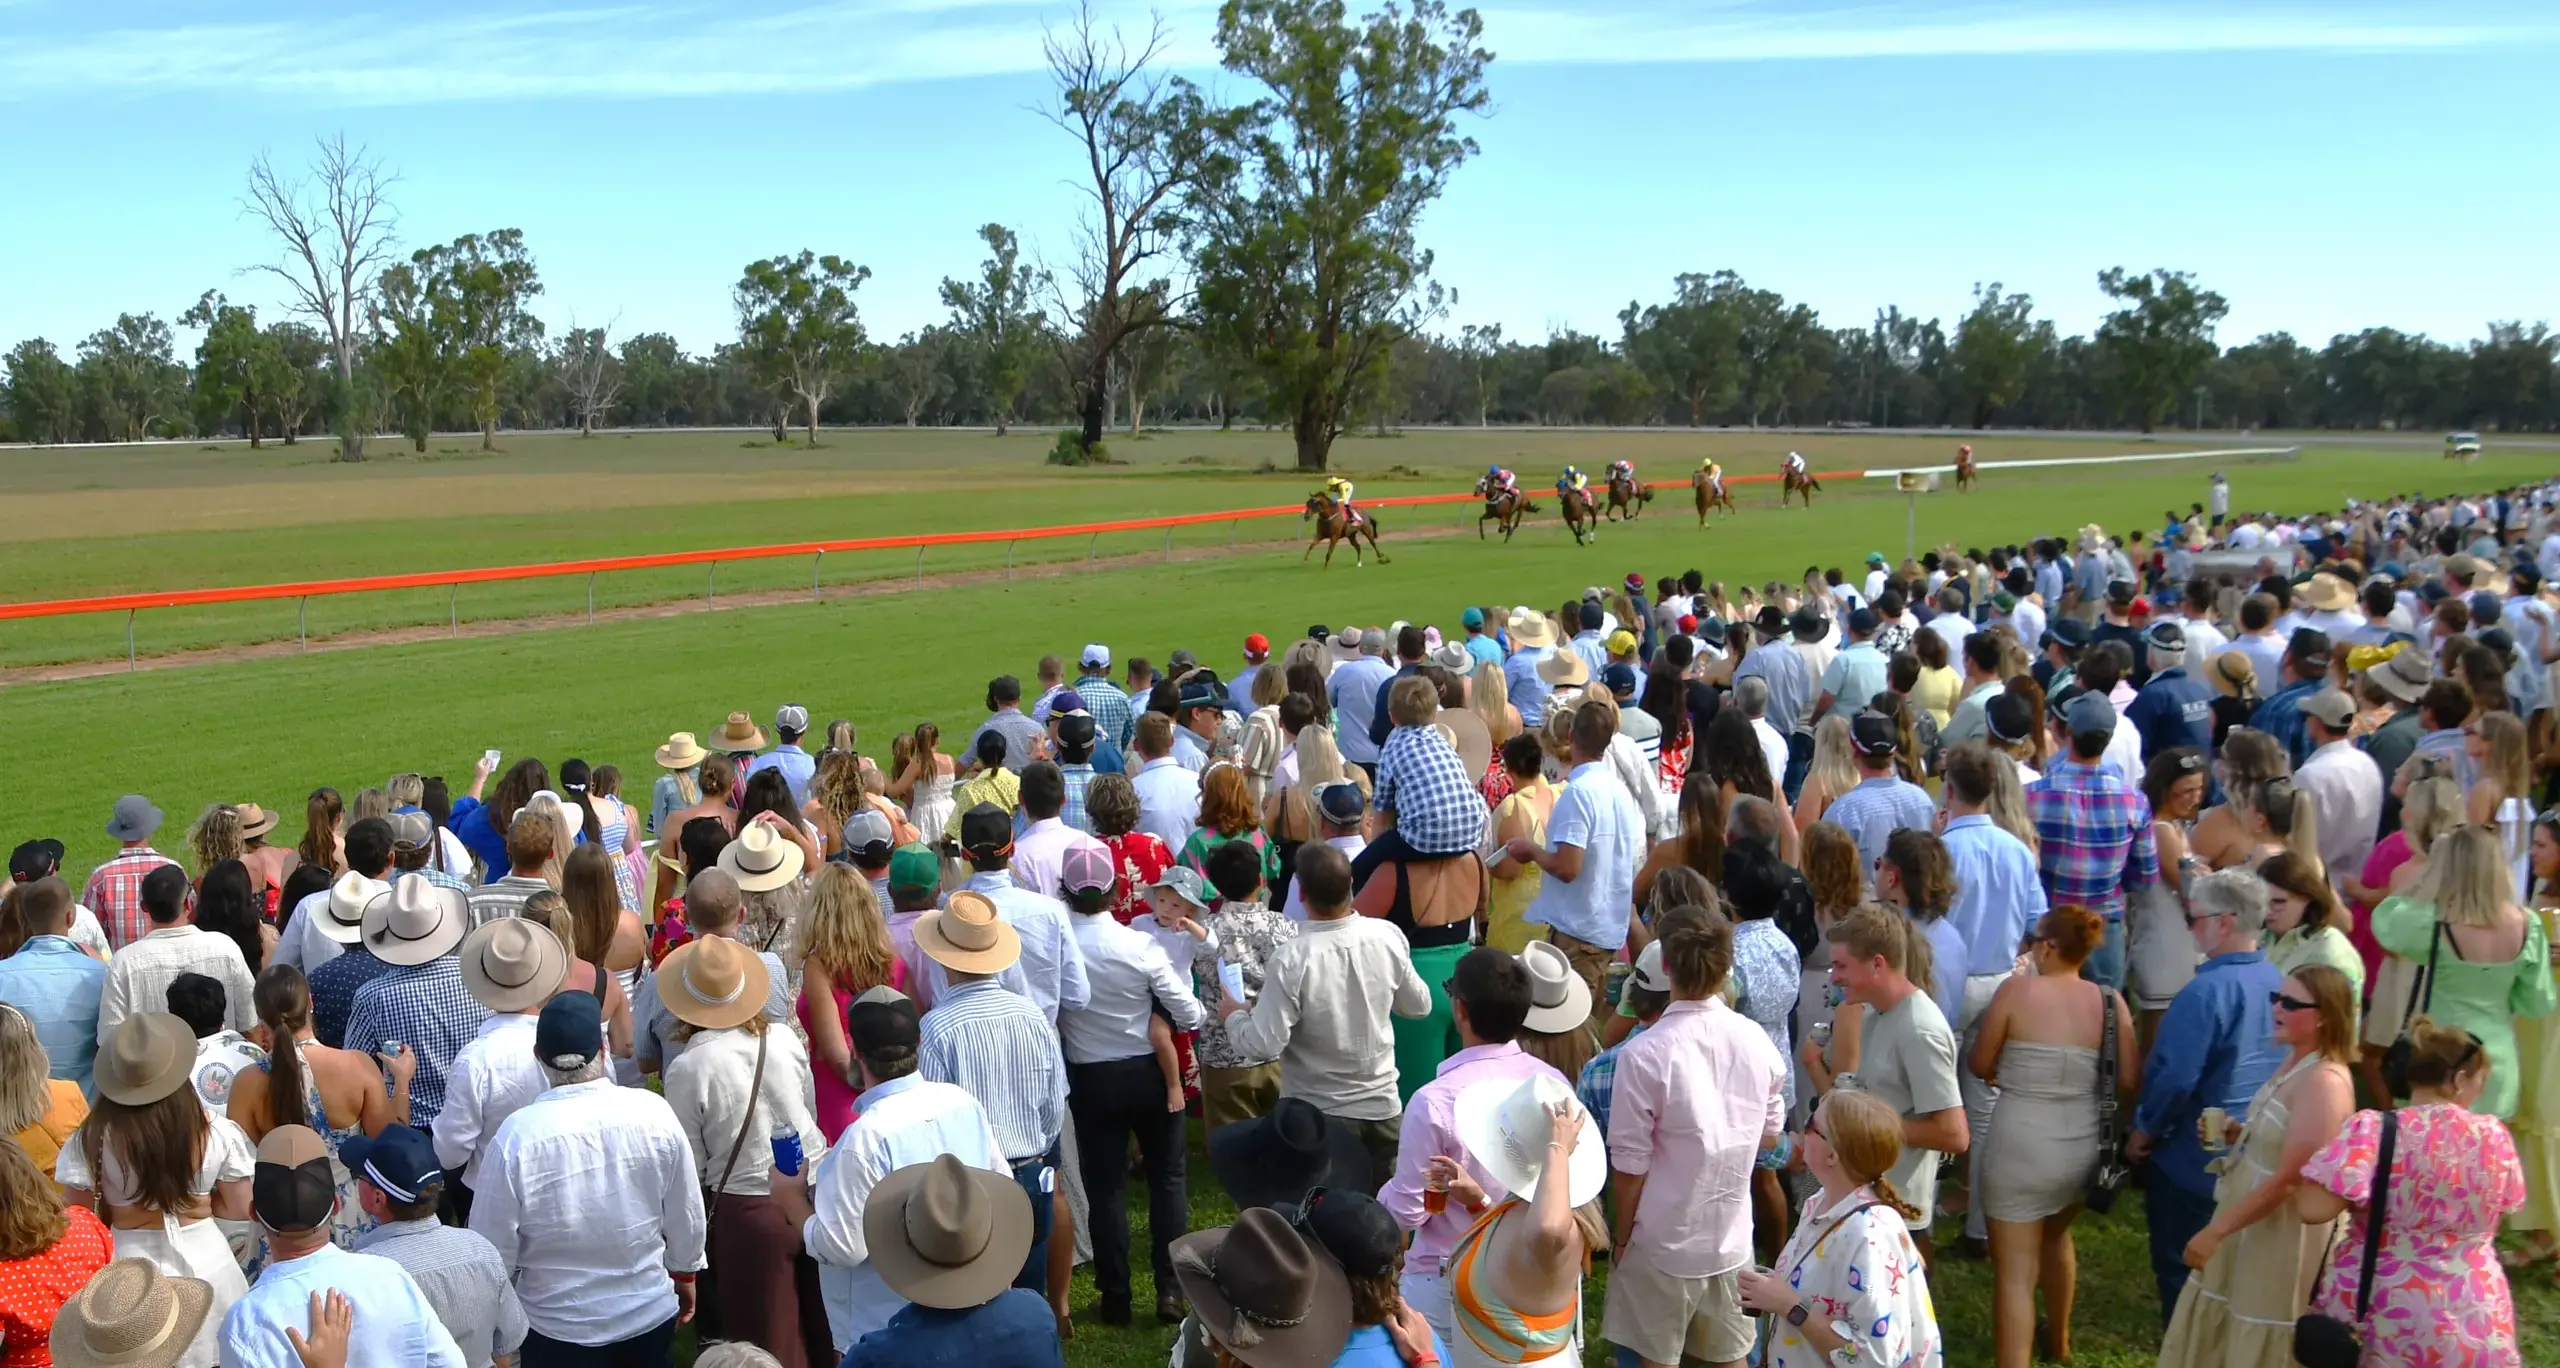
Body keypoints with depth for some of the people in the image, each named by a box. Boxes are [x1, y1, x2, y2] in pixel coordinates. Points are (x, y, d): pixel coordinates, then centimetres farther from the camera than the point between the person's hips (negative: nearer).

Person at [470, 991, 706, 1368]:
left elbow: (494, 1246, -11)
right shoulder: (655, 1112, -16)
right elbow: (685, 1214, -4)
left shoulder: (517, 1135, -22)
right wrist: (685, 1273, 15)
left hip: (558, 1328, -2)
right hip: (650, 1313, 2)